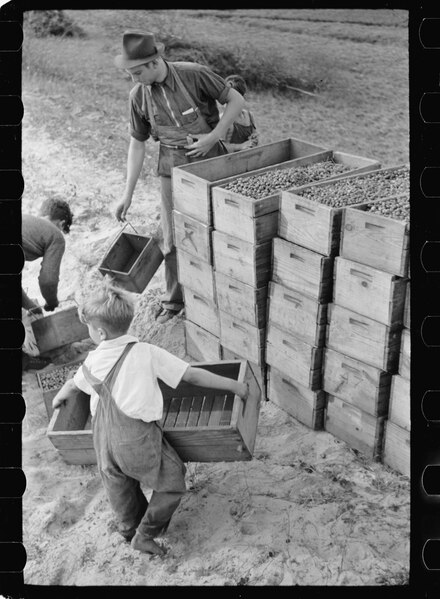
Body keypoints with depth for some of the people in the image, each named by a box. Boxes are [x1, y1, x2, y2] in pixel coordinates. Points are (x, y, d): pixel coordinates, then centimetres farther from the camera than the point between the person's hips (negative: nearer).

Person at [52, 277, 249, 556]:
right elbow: (193, 375, -14)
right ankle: (145, 535, 17)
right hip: (138, 439, -5)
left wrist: (60, 396, 45)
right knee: (172, 482, 13)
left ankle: (130, 530, 47)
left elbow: (73, 384, 21)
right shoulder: (147, 353, -15)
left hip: (104, 438, 5)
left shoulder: (93, 361, -2)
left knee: (121, 488, 26)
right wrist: (234, 385, -5)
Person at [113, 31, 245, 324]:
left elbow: (237, 100, -9)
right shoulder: (139, 96, -5)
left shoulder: (194, 74, -17)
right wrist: (128, 193, 0)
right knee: (174, 237, 5)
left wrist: (212, 137, -18)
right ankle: (174, 300, 22)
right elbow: (137, 144, 2)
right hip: (173, 167, 3)